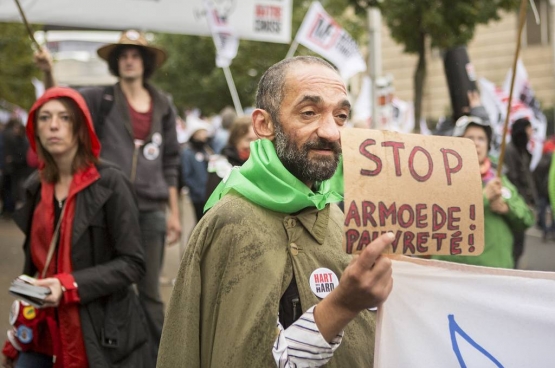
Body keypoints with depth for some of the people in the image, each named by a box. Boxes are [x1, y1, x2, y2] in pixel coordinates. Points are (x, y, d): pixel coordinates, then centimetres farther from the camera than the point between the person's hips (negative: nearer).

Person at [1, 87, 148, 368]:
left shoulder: (110, 183, -10)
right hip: (44, 331, 5)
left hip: (101, 334, -4)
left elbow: (132, 263, -12)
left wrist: (69, 285, -23)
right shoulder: (36, 186, 7)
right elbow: (34, 259, 13)